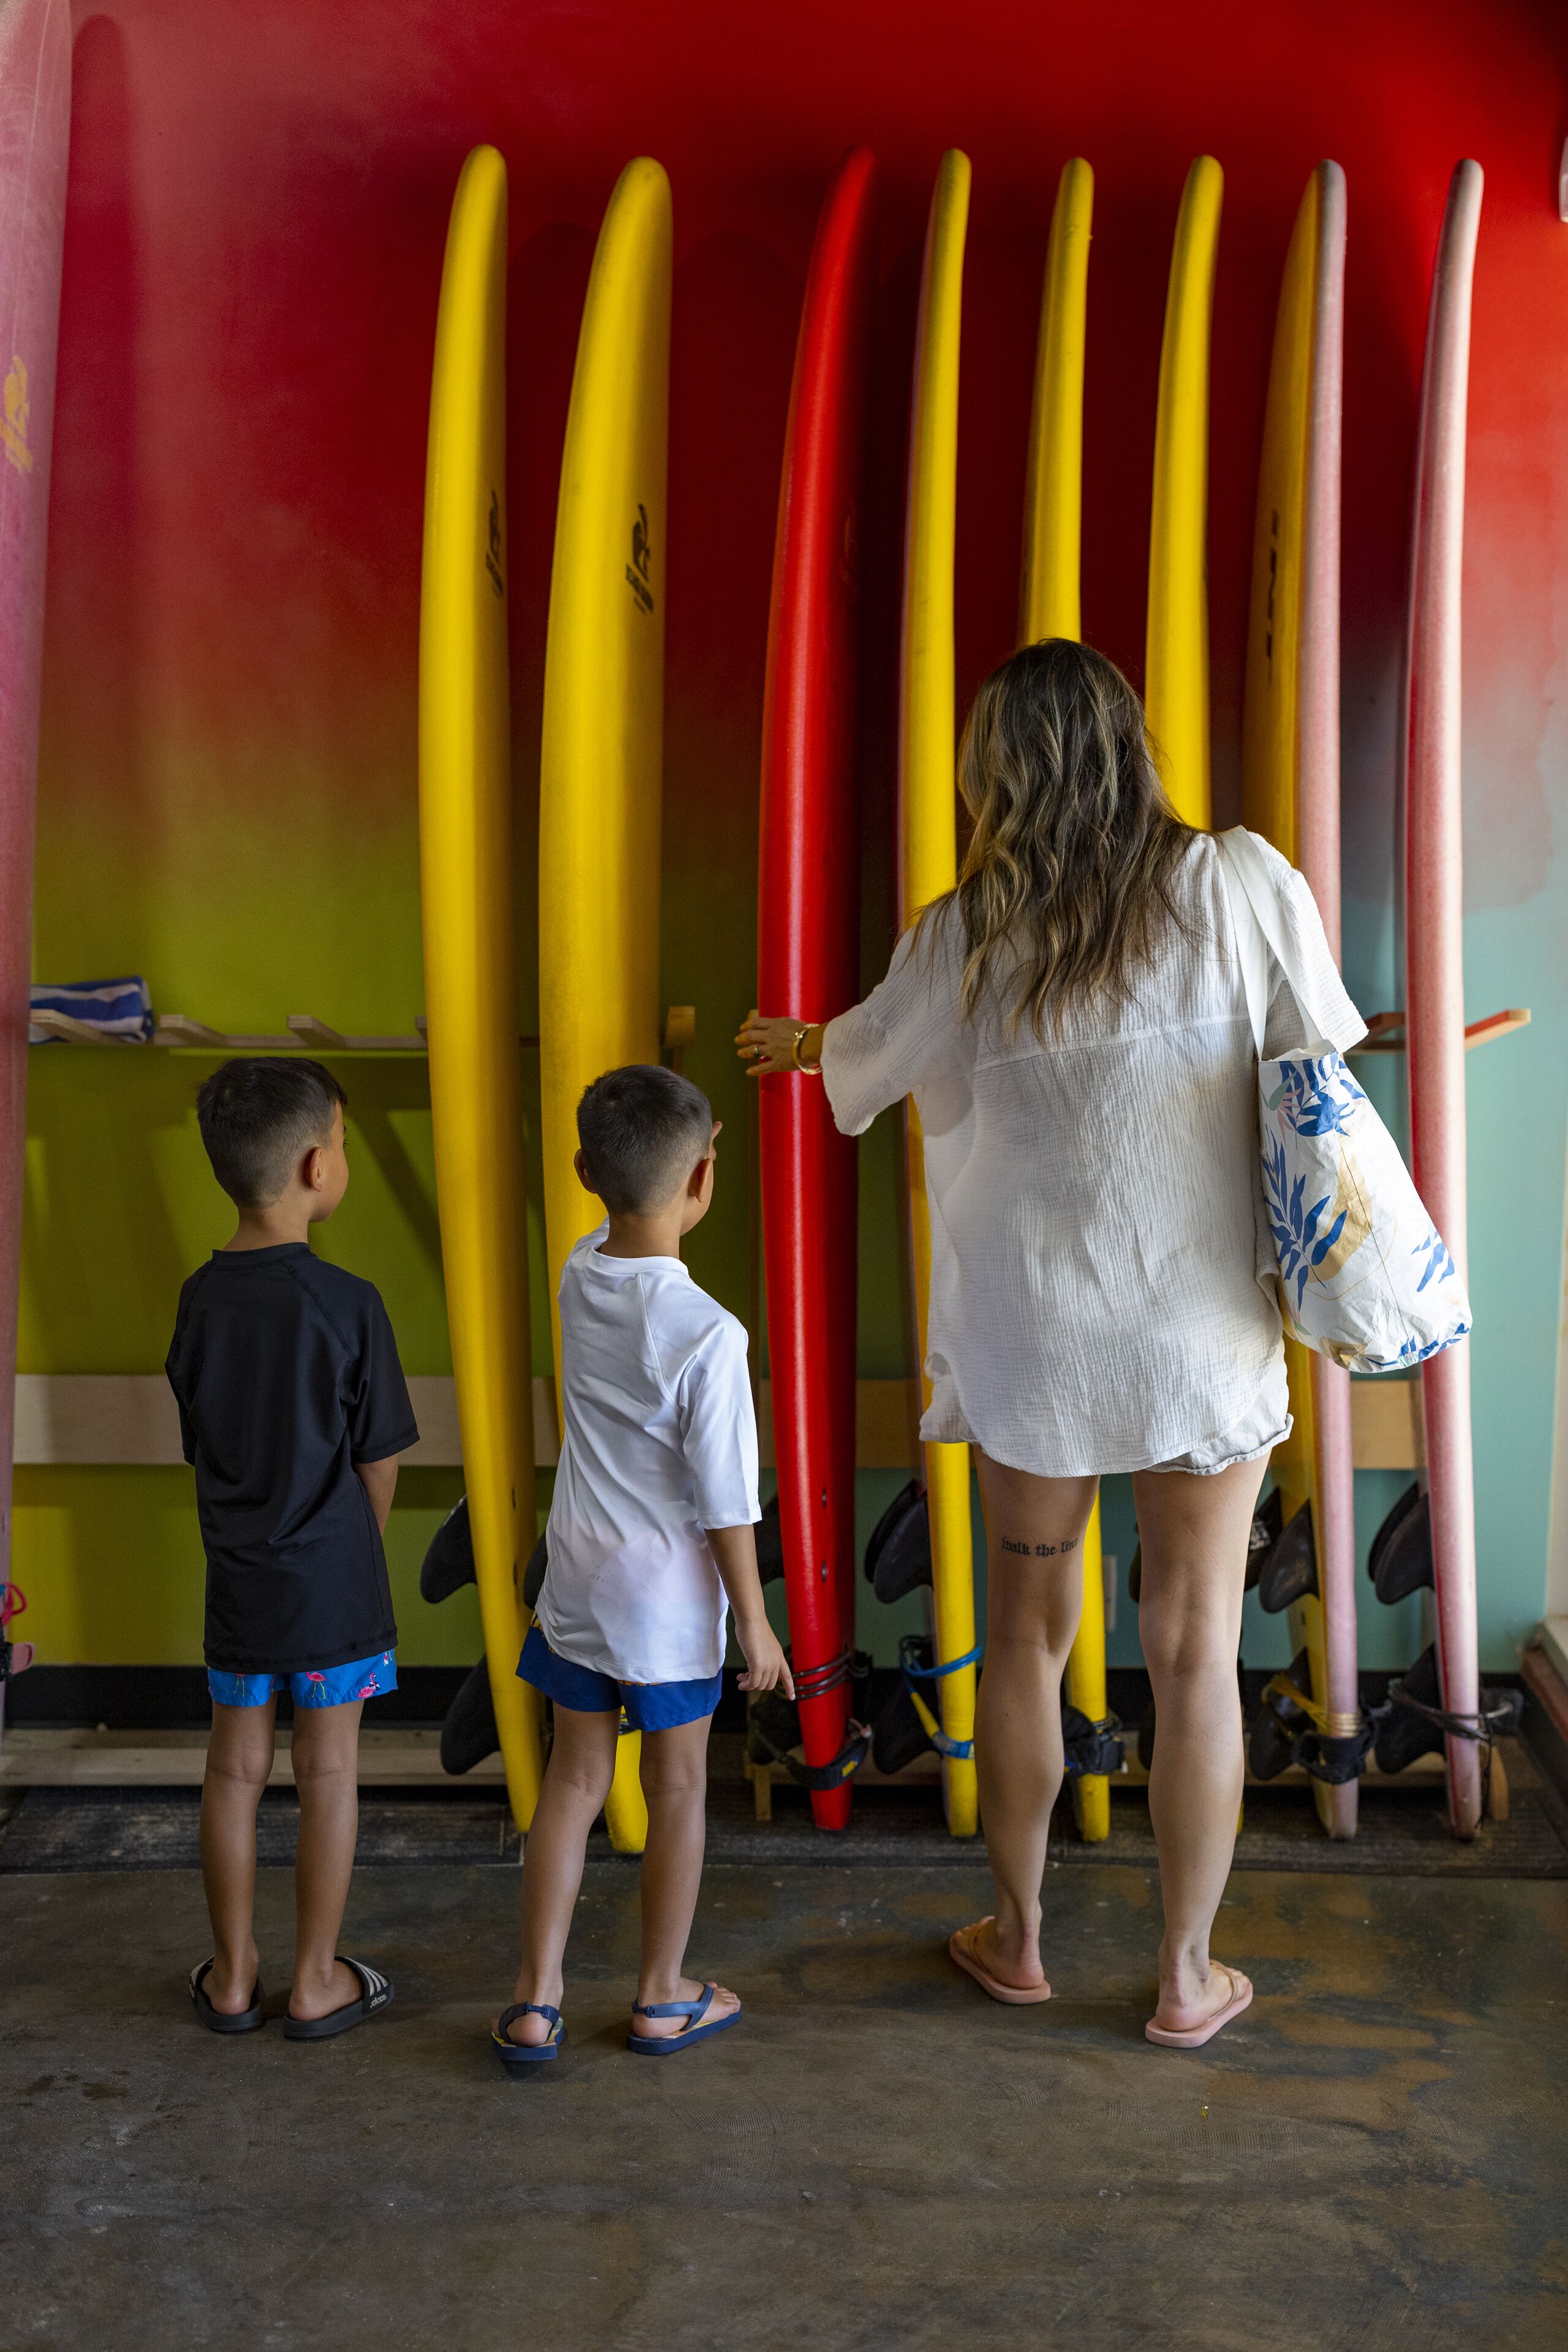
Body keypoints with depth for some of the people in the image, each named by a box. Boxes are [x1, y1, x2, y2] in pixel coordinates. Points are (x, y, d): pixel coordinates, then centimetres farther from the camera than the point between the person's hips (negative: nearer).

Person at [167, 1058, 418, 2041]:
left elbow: (202, 1445, 6)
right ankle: (317, 1983, 19)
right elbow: (379, 1459, -9)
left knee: (238, 1768, 14)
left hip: (237, 1577, 4)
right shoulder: (347, 1303, -17)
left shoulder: (201, 1296, -3)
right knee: (329, 1771, 8)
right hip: (333, 1579, -4)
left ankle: (233, 1976, 27)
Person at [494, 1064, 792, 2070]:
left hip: (577, 1576, 5)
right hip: (671, 1591, -5)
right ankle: (664, 1997, 28)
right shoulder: (710, 1335, -25)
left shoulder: (579, 1275, -8)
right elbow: (726, 1502, -18)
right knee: (678, 1790, 13)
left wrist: (660, 1144, 16)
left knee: (575, 1779, 16)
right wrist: (755, 1620, -8)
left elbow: (626, 1225, 20)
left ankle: (536, 2001, 20)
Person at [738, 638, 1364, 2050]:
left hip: (1032, 1328, 1)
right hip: (1205, 1330, -1)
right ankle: (1190, 1974, 20)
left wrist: (797, 1042, 35)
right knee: (1194, 1648, 8)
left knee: (1028, 1631, 16)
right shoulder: (1241, 886, -9)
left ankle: (1017, 1937, 31)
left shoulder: (966, 934, -4)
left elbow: (870, 1051, 14)